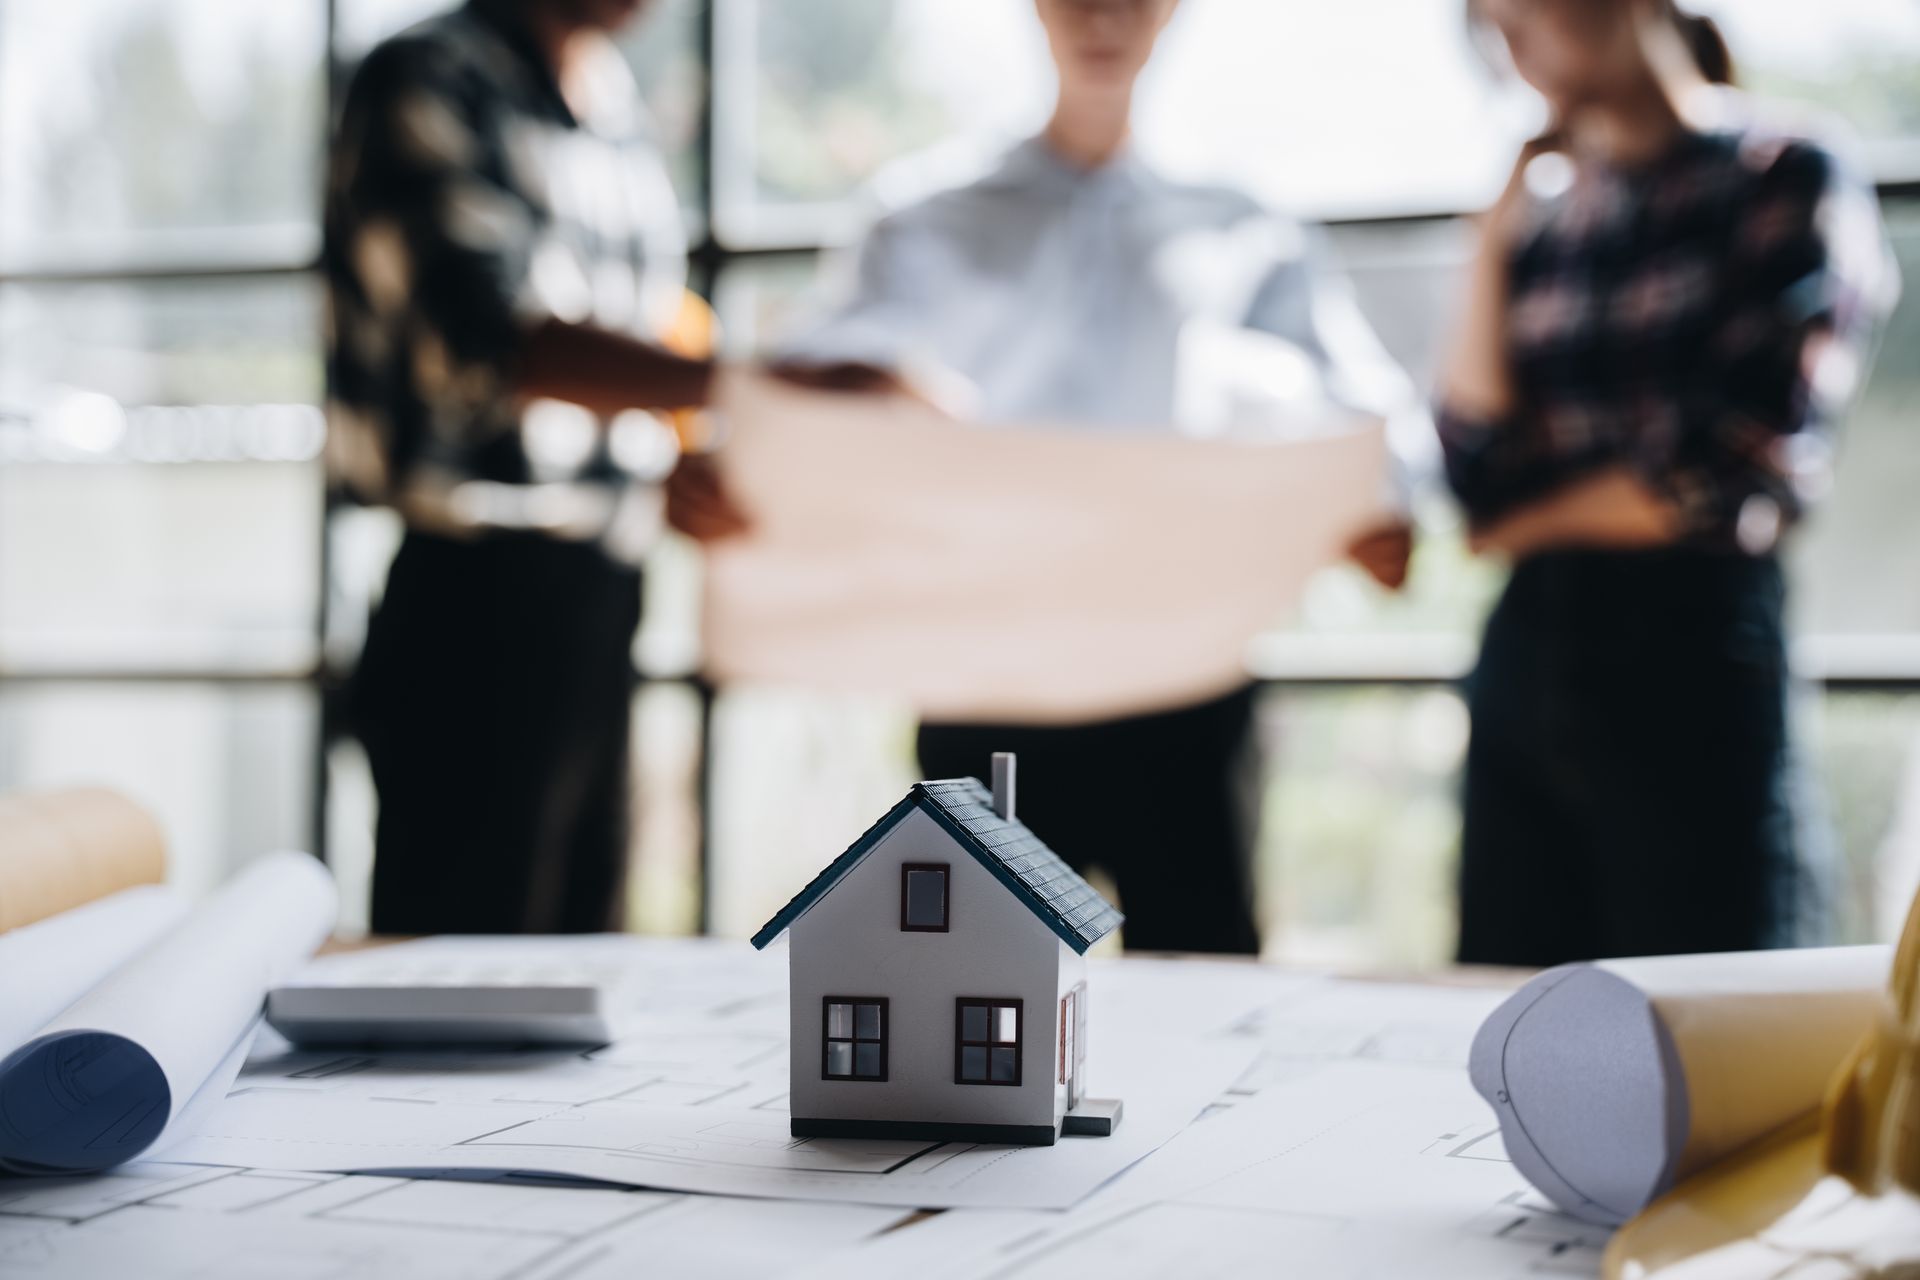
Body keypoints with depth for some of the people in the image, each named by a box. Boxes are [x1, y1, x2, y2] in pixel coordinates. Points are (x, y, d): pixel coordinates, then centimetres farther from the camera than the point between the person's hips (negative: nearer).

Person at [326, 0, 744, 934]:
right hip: (479, 611, -8)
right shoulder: (430, 82, -10)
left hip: (595, 600, 8)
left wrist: (673, 475, 4)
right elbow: (494, 339, -24)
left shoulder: (614, 96, 15)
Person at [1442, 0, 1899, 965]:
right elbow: (1476, 477, 4)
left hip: (1695, 672, -5)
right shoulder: (1545, 210, 13)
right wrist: (1495, 243, 4)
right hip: (1527, 660, 5)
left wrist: (1528, 523, 3)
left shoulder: (1783, 179, -1)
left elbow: (1741, 476, -10)